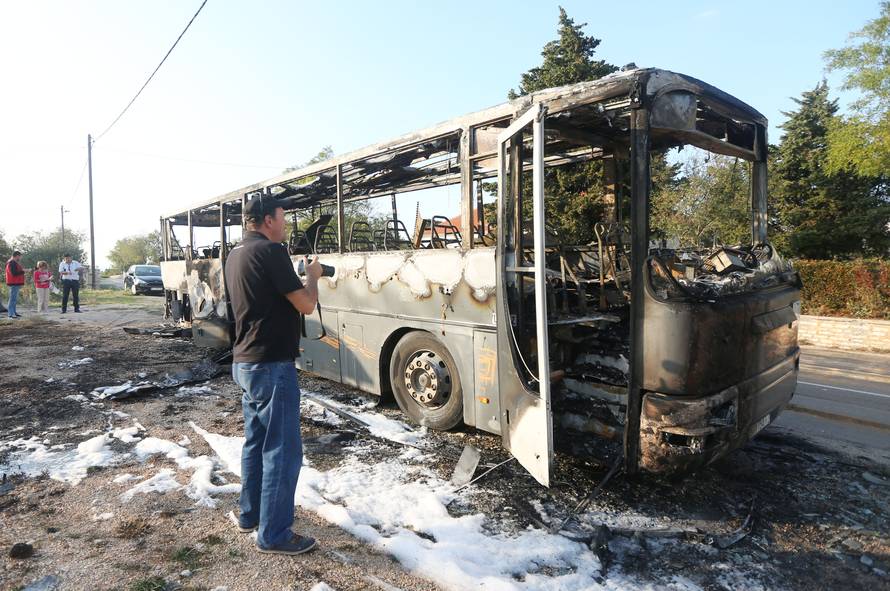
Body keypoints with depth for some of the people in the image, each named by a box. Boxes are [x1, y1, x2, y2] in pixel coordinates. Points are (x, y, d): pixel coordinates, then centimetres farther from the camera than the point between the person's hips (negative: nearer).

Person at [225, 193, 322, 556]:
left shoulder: (235, 255, 13)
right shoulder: (270, 251, -17)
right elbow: (306, 305, -16)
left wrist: (299, 276, 15)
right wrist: (312, 276, 2)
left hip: (244, 362, 10)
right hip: (271, 366, -10)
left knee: (256, 442, 20)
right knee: (282, 451, 0)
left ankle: (250, 515, 34)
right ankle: (273, 535, 10)